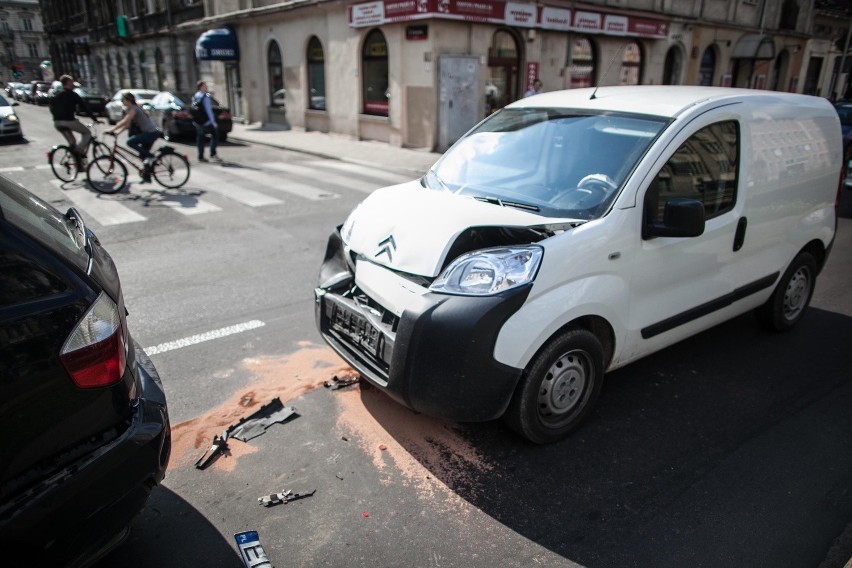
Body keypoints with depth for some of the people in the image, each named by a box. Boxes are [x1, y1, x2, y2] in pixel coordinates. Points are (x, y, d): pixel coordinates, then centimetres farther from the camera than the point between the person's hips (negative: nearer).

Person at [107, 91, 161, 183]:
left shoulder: (133, 109, -12)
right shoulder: (130, 109, 17)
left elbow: (124, 122, -20)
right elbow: (127, 124, 16)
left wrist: (111, 130, -18)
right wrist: (117, 131, 6)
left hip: (151, 133, -10)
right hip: (150, 133, 10)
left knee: (130, 142, -21)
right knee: (144, 152, 14)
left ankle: (150, 156, -13)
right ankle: (147, 177, 22)